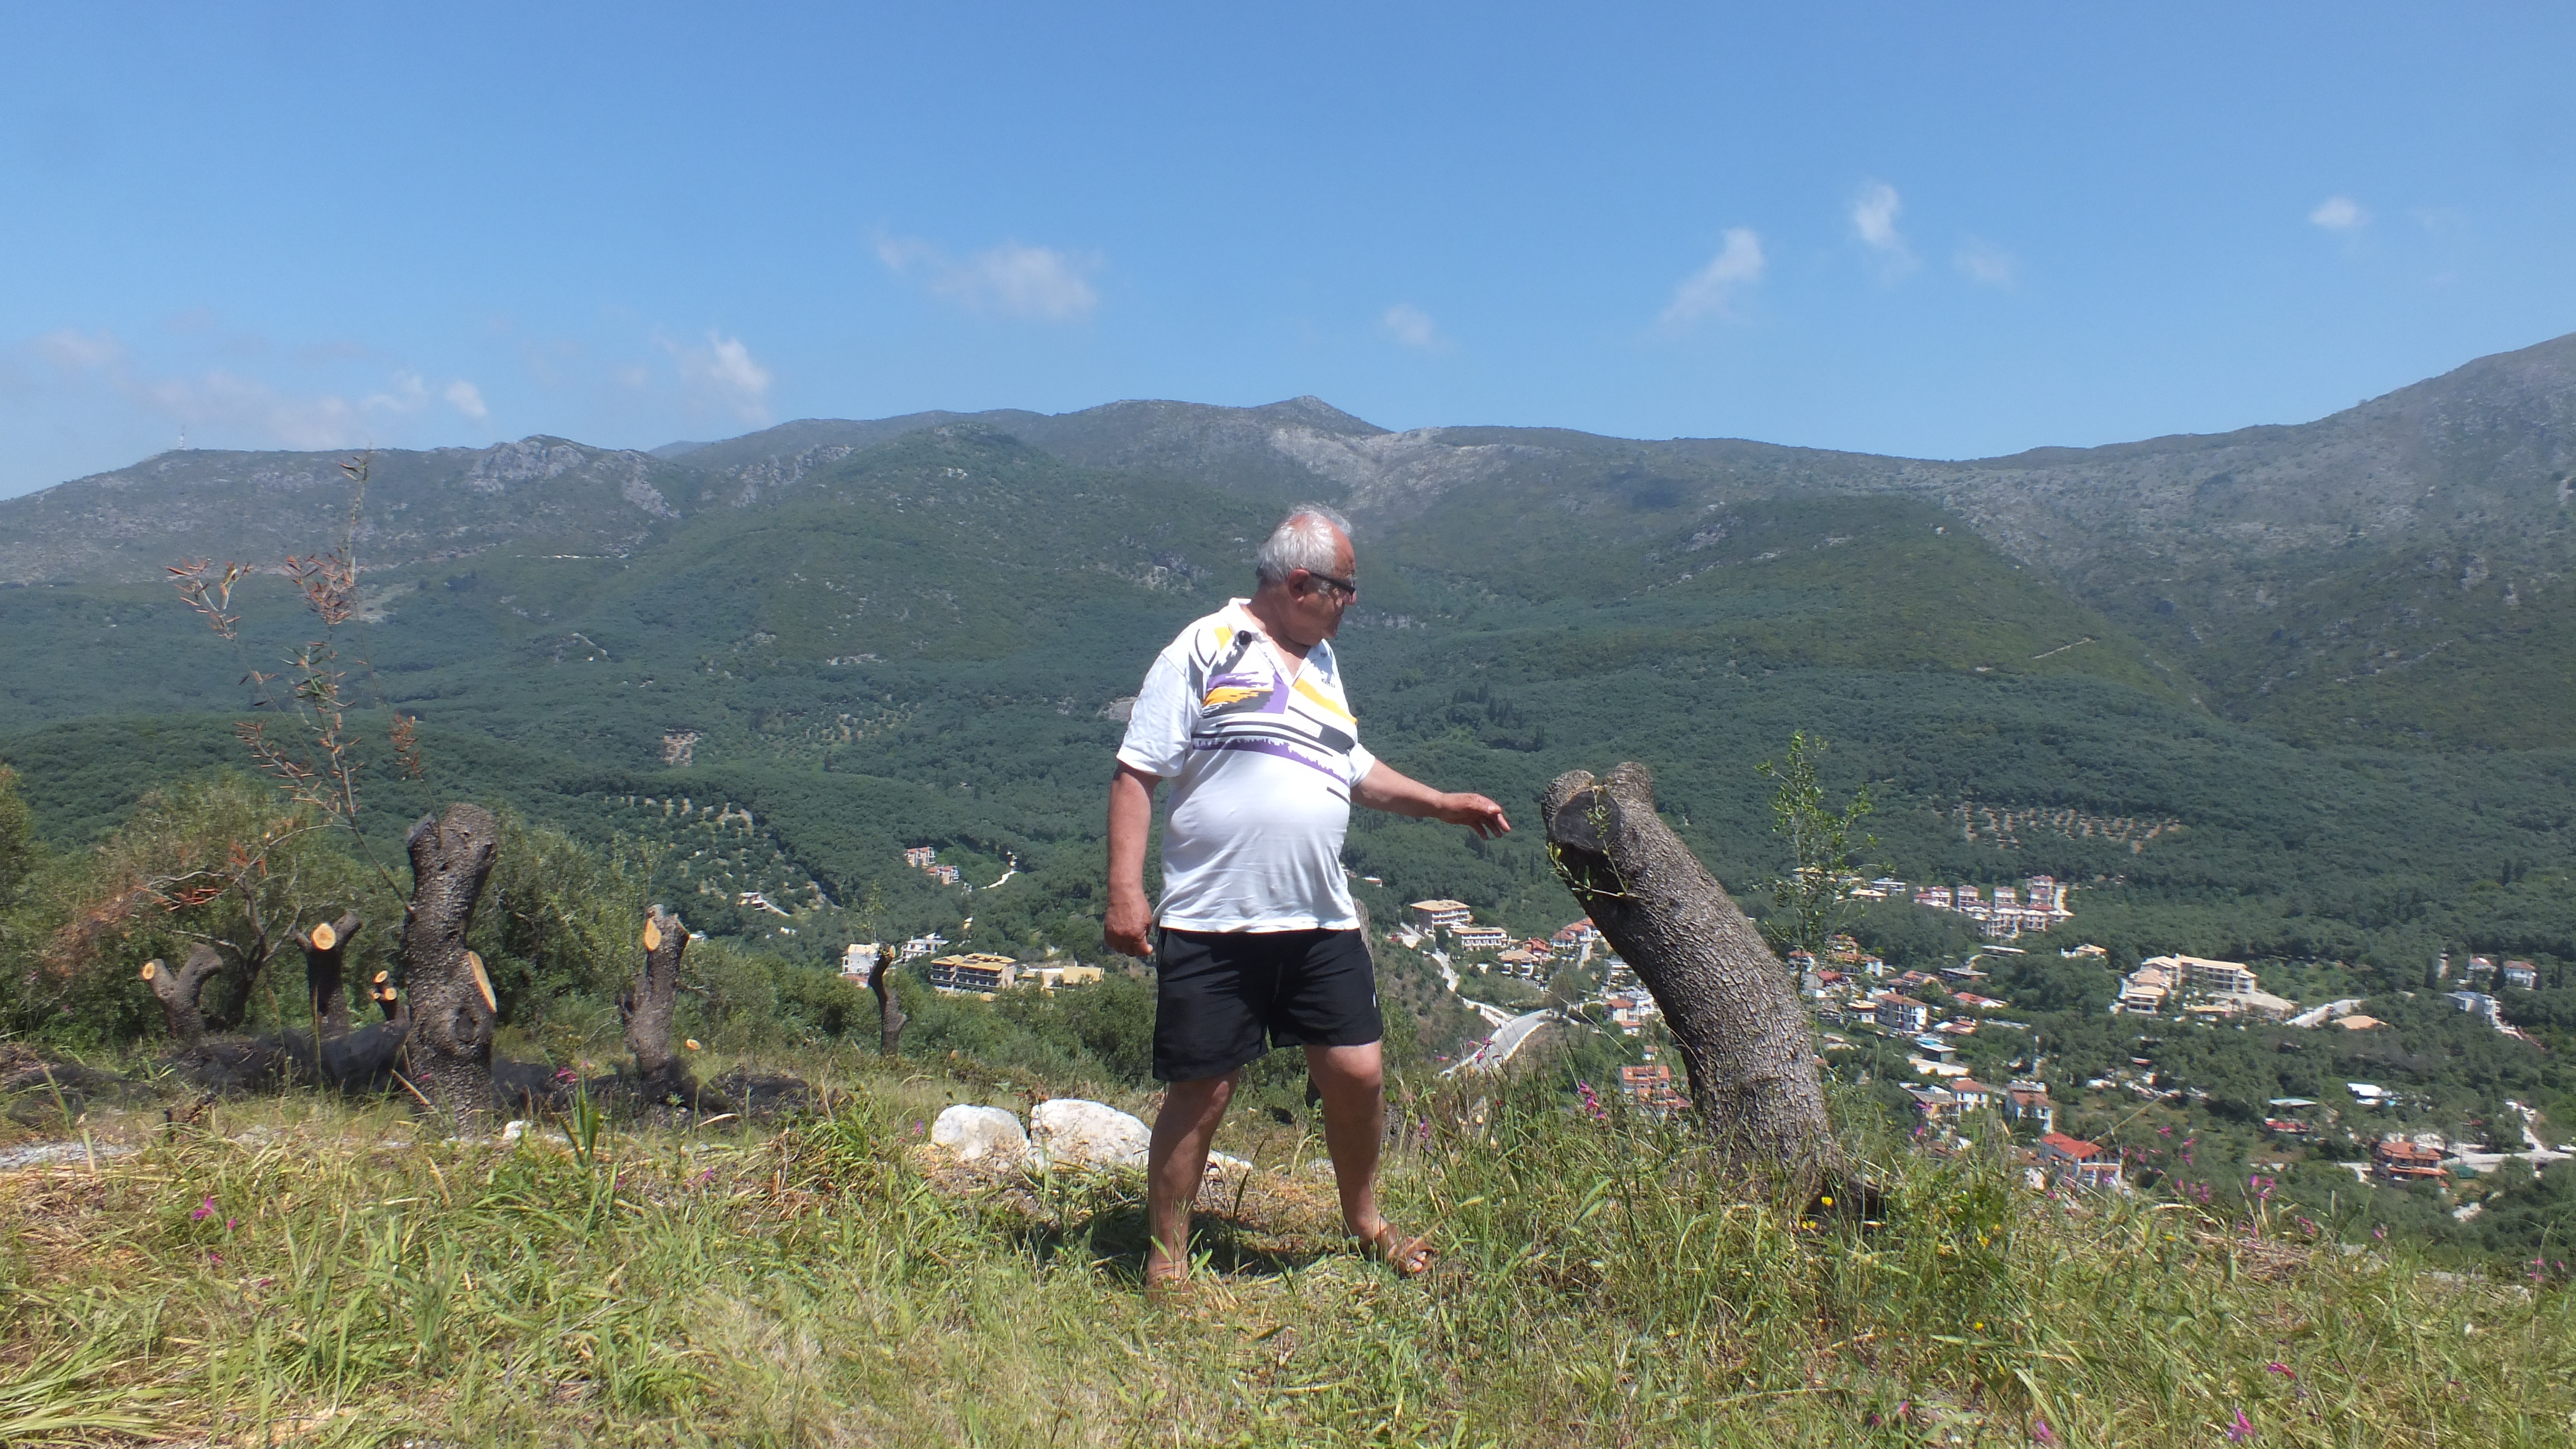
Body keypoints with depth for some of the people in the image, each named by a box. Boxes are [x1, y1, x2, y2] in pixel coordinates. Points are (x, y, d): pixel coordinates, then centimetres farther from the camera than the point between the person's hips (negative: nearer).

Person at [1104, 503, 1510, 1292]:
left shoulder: (1322, 663, 17)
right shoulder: (1205, 650, -6)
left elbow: (1353, 768, 30)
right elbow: (1138, 773, -9)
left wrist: (1443, 804, 23)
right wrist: (1125, 891, -16)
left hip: (1321, 923, 6)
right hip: (1212, 926, -6)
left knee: (1358, 1075, 6)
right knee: (1201, 1094, 2)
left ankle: (1365, 1223, 31)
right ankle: (1166, 1264, 19)